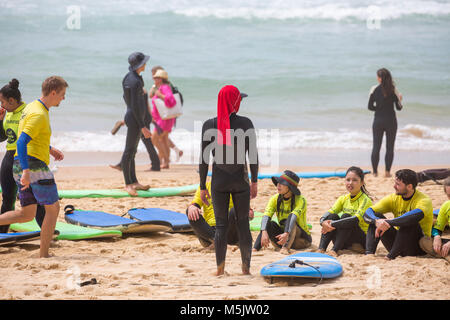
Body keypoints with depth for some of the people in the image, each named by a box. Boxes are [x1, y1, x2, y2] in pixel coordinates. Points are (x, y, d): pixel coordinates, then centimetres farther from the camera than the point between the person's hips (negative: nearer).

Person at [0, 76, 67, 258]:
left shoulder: (31, 107, 16)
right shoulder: (39, 115, -15)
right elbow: (21, 142, -24)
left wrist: (50, 149, 28)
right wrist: (26, 172, -29)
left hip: (21, 167, 9)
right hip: (35, 166, -9)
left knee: (27, 215, 12)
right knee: (53, 209, 1)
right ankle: (44, 254, 1)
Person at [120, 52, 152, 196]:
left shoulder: (130, 77, 8)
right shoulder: (134, 82, -22)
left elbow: (126, 97, 19)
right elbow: (135, 106, -22)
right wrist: (143, 127, -20)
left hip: (133, 117, 11)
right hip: (135, 119, -11)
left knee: (132, 151, 16)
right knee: (129, 151, -4)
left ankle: (134, 182, 25)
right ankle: (127, 184, 2)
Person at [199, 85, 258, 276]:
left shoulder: (209, 125, -5)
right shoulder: (245, 123, -8)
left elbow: (204, 159, -3)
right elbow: (253, 155, -4)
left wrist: (202, 186, 5)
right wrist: (254, 181, 7)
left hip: (219, 181, 1)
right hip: (240, 181, -1)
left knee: (221, 225, 7)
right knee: (243, 224, 9)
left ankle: (220, 269, 7)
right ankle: (246, 268, 12)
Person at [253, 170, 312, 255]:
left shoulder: (300, 200, -18)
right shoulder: (275, 199, -5)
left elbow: (293, 216, -34)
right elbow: (266, 215, -19)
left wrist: (286, 234, -51)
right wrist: (264, 232, -38)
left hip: (302, 239, -4)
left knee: (289, 219, -31)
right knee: (270, 224, -23)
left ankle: (286, 248, -46)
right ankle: (255, 248, -35)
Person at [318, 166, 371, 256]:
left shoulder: (365, 200, -12)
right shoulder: (343, 199, 7)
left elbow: (357, 219, -28)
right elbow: (330, 211, -7)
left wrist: (333, 225, -34)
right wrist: (323, 221, -32)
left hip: (362, 238, -5)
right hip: (345, 242, 5)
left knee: (345, 216, -27)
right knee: (332, 216, -18)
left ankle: (335, 250, -36)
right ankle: (321, 249, -31)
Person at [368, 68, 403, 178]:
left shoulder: (374, 89, -5)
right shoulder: (393, 90, -6)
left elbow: (370, 107, -2)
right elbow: (399, 107, -3)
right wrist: (400, 99, 16)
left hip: (378, 120, 0)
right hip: (391, 121, 0)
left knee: (376, 147, 8)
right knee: (390, 147, 8)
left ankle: (375, 172, 6)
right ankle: (387, 172, 5)